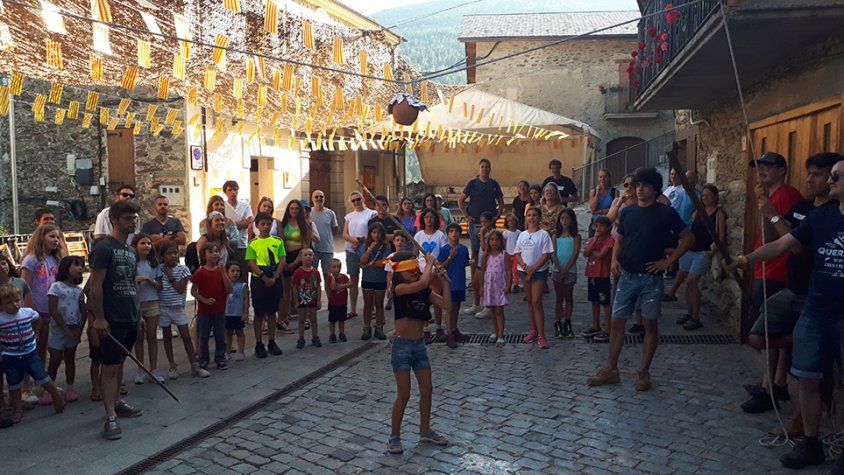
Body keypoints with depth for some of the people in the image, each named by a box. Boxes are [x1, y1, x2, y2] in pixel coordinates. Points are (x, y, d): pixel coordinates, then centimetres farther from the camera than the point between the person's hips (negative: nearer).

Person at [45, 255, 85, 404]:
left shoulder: (79, 290, 7)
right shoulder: (56, 286, -8)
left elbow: (83, 311, 5)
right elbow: (53, 310, -13)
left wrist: (79, 329, -8)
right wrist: (66, 328, -15)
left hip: (74, 330, 4)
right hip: (59, 329, -4)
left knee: (70, 359, 12)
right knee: (55, 361, 1)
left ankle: (70, 389, 18)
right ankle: (49, 390, 11)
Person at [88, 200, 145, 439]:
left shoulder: (131, 251, 14)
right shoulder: (104, 247, -11)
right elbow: (95, 285, -15)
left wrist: (137, 312, 18)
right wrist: (99, 318, -18)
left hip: (130, 318, 8)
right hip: (111, 320, -8)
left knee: (119, 363, 18)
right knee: (109, 367, -4)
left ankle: (117, 402, 31)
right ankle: (111, 417, -1)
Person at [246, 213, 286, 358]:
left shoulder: (277, 241, 5)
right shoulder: (253, 243, -2)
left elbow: (282, 261, 0)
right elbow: (252, 264, -8)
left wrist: (274, 278, -11)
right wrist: (264, 278, -16)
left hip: (275, 280, 2)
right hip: (259, 280, -2)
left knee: (272, 312, 11)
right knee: (259, 313, 4)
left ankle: (272, 343, 20)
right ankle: (259, 344, 12)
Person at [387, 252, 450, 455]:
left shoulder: (425, 291, 4)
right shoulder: (399, 288, -15)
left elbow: (447, 306, -6)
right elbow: (422, 283, -33)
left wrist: (443, 280, -7)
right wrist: (430, 263, -18)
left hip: (419, 345, 6)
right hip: (402, 346, -6)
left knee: (427, 389, 13)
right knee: (404, 394, -1)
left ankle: (425, 431, 31)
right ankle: (394, 437, 16)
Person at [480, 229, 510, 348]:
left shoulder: (504, 254, -4)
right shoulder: (486, 255, 5)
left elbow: (509, 271, -5)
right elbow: (482, 271, 8)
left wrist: (508, 285, -12)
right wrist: (481, 286, 4)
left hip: (500, 286, -3)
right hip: (489, 286, 4)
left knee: (499, 311, -5)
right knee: (493, 311, 12)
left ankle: (500, 337, -4)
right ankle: (496, 332, 28)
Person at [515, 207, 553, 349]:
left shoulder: (543, 235, -5)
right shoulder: (522, 235, 9)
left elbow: (546, 255, -10)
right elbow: (517, 253, 8)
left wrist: (533, 269, -14)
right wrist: (524, 267, -10)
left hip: (539, 272, -5)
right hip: (524, 271, 5)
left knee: (536, 302, -10)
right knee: (530, 302, 10)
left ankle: (541, 335, -6)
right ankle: (533, 331, 19)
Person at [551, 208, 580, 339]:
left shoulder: (576, 236, -2)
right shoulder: (556, 235, 5)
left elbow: (575, 255, -8)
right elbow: (553, 253, -1)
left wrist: (565, 270, -14)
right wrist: (560, 269, -13)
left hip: (570, 270, -2)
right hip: (557, 270, 2)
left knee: (568, 297, 7)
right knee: (559, 297, 7)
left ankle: (567, 324, 16)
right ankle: (558, 325, 11)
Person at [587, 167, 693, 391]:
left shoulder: (666, 213, -5)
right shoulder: (627, 211, 6)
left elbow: (688, 238, -1)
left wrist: (668, 261, -7)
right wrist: (615, 259, -3)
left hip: (651, 278, -3)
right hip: (627, 276, 4)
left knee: (650, 324, 6)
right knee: (616, 322, 4)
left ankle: (643, 372, 16)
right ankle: (610, 370, 14)